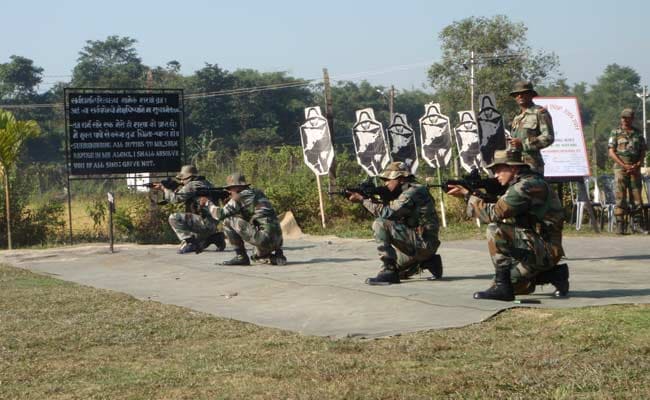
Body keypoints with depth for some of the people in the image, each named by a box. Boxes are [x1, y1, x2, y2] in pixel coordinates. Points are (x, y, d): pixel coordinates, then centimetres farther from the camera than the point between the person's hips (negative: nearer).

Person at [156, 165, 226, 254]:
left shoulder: (192, 185, -11)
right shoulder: (206, 183, 17)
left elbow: (175, 198, -11)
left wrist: (163, 189, 4)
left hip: (205, 222, -10)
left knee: (174, 218, -16)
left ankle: (189, 242, -14)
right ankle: (214, 237, 15)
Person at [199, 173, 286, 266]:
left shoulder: (239, 197, -2)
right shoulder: (258, 193, 21)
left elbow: (220, 214, -5)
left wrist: (208, 203, 12)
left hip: (264, 238, -9)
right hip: (277, 239, 9)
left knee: (228, 221, -3)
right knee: (258, 257, 39)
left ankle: (240, 257, -1)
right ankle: (277, 257, 10)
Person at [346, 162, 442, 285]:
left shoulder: (413, 192, -15)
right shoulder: (406, 193, 16)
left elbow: (388, 213, -23)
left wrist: (363, 200, -15)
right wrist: (372, 201, 0)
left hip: (421, 242, -10)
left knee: (380, 225, -20)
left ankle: (389, 271, -18)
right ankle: (428, 261, 16)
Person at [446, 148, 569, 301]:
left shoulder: (526, 186, -18)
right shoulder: (520, 185, 15)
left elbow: (494, 214, -20)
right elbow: (501, 214, 16)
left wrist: (468, 196, -10)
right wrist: (478, 197, 2)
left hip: (545, 250, -10)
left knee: (496, 230, -23)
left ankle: (502, 287, -18)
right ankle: (554, 274, 17)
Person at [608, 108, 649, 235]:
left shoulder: (638, 134, 12)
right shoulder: (616, 133, 4)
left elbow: (643, 153, 11)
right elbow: (611, 152, -3)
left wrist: (637, 165, -7)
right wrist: (624, 165, -12)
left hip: (635, 169, 3)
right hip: (620, 168, -3)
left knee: (637, 197, 2)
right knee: (620, 198, -6)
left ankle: (637, 225, 7)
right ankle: (620, 225, -4)